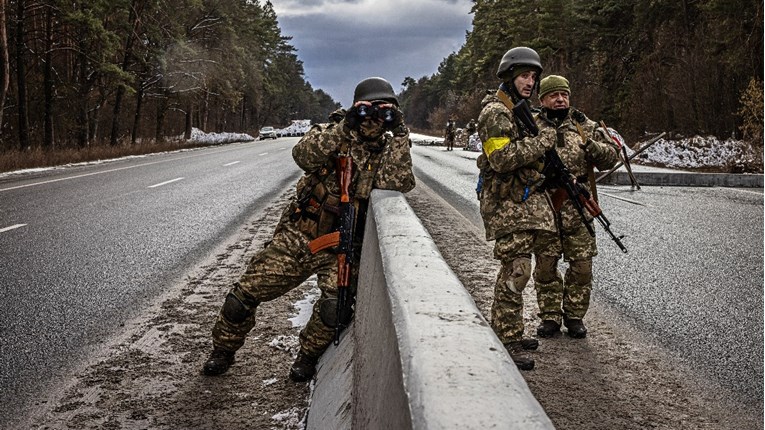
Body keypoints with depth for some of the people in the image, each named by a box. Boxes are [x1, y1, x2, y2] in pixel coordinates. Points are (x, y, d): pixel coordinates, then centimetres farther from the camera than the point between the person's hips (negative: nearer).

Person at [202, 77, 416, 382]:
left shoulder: (389, 149, 1)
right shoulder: (332, 134, -1)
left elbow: (394, 184, -20)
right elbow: (304, 156, -22)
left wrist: (400, 136, -23)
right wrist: (343, 126, -27)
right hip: (296, 238, 1)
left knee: (335, 307, -26)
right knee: (243, 296, 2)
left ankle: (307, 357, 5)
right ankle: (223, 351, 30)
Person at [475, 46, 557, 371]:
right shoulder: (495, 113, -12)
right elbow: (502, 159, -23)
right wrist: (541, 142, -19)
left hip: (526, 201, 10)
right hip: (507, 203, -10)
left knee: (515, 269, 14)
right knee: (516, 271, -11)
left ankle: (507, 332, 24)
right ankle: (507, 342, -6)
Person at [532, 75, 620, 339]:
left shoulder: (585, 126, 9)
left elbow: (612, 156, 6)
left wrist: (591, 145, -13)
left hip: (578, 208, 1)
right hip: (543, 206, -1)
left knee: (581, 265, 2)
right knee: (545, 266, 4)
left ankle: (575, 316, 17)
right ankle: (550, 317, 16)